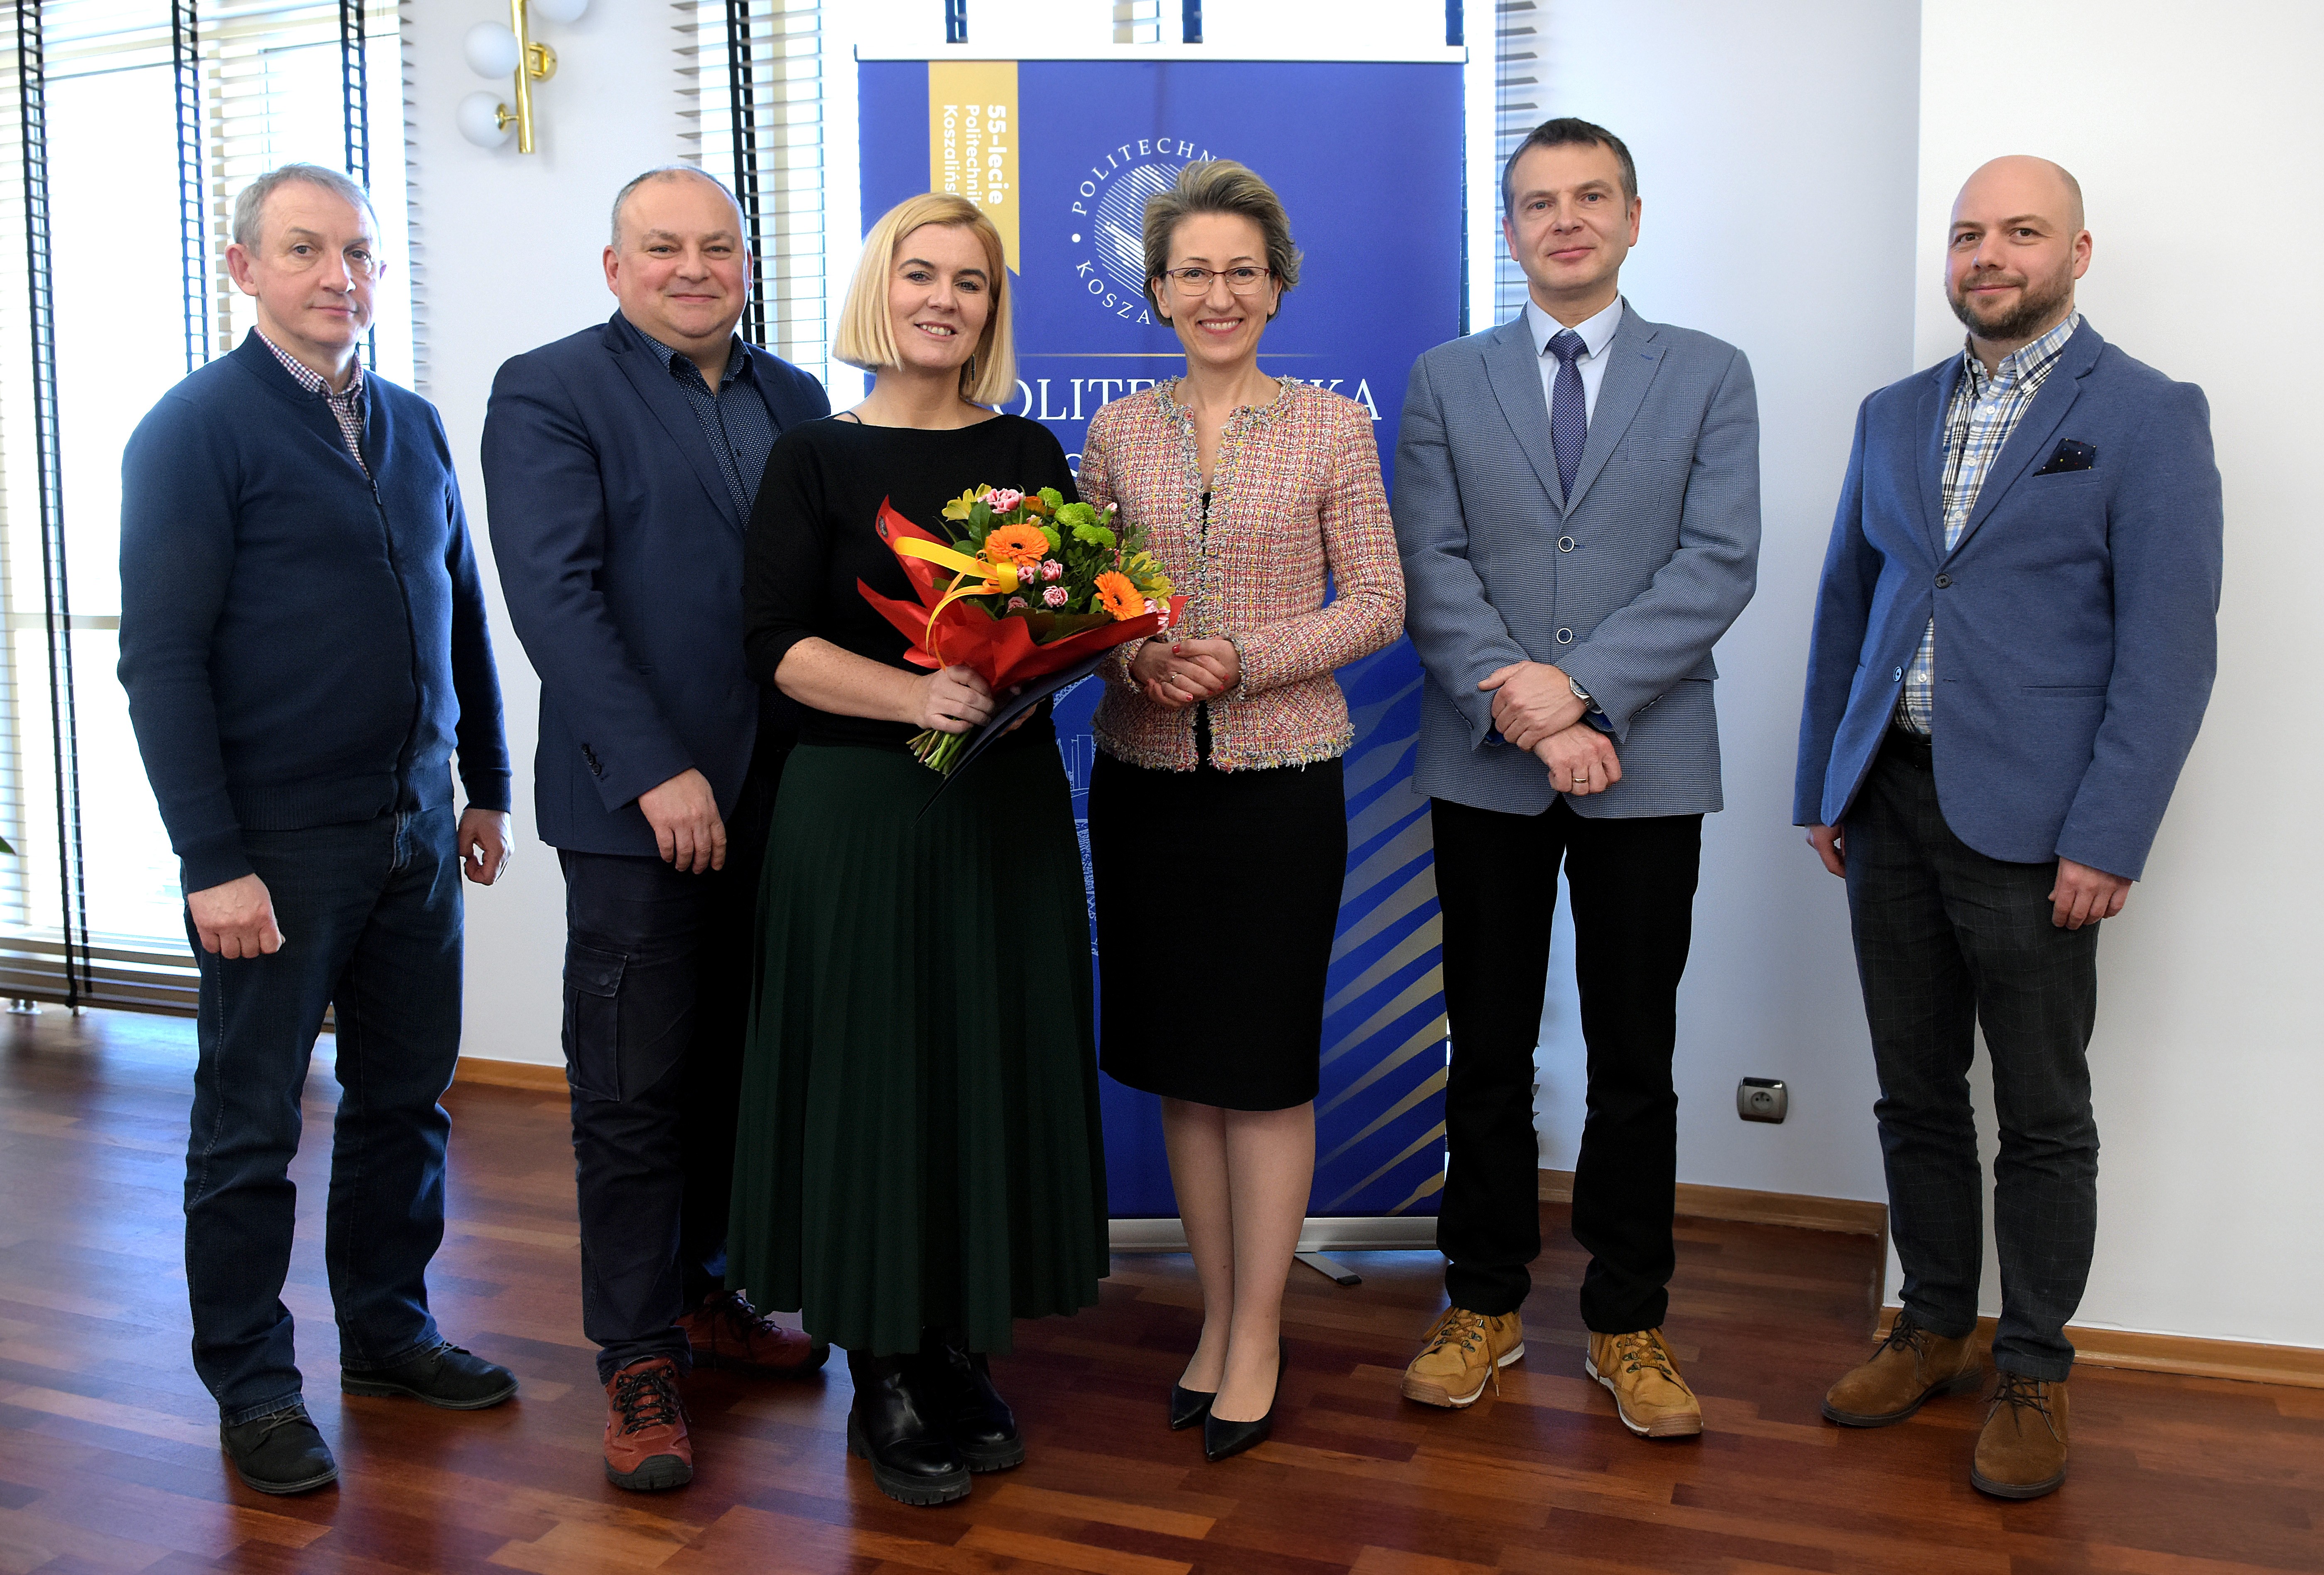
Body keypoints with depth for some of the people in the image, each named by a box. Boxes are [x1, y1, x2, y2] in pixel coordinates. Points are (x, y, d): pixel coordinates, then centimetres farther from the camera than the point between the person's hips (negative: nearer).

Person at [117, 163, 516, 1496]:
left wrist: (487, 787, 14)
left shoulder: (414, 426, 11)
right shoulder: (196, 430, -7)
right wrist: (215, 862, -16)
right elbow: (162, 660, -12)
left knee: (407, 1098, 15)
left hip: (416, 830, 6)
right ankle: (253, 1387, 21)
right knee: (253, 1124, 7)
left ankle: (389, 1331, 31)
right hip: (280, 843, -6)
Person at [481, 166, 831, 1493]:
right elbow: (555, 594, -12)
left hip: (777, 791, 5)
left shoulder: (795, 397, 14)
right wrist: (656, 773, -18)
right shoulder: (549, 393, -3)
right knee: (634, 1089, 3)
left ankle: (701, 1291, 32)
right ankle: (640, 1358, 16)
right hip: (638, 803, -5)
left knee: (732, 1069, 14)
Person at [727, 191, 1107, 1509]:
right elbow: (777, 643, -8)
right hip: (862, 808, -3)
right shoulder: (817, 458, 0)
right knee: (878, 1068, 1)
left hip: (1009, 798, 4)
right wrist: (914, 694, -23)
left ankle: (965, 1348, 24)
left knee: (1001, 1061, 7)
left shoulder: (1029, 452, 10)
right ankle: (885, 1374, 17)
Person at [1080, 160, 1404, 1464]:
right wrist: (1134, 658, -12)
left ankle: (1258, 1340, 17)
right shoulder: (1119, 434, 7)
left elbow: (1379, 603, -3)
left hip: (1282, 779, -3)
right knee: (1177, 1059, 10)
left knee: (1267, 1062, 2)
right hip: (1145, 777, 3)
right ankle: (1219, 1313, 26)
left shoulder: (1331, 426, 0)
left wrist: (1248, 657, -16)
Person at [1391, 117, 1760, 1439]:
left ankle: (1631, 1325, 22)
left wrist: (1580, 686, -17)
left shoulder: (1712, 376, 6)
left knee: (1635, 1061, 8)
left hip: (1648, 768, 0)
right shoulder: (1447, 381, 8)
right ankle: (1486, 1305, 24)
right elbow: (1432, 570, -2)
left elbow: (1721, 563, -5)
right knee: (1489, 1053, 9)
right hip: (1487, 771, 1)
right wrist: (1527, 713, -14)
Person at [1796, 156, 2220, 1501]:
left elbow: (2170, 649, -10)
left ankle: (2036, 1373, 22)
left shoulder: (2150, 417, -4)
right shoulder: (1893, 417, 13)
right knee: (1916, 1095, 14)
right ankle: (1936, 1330, 30)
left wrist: (2105, 842, -15)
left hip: (2028, 824, -5)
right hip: (1890, 803, 5)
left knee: (2043, 1115, 7)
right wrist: (1822, 787, 12)